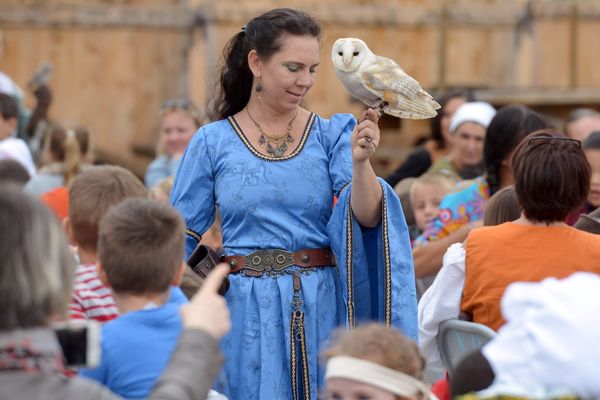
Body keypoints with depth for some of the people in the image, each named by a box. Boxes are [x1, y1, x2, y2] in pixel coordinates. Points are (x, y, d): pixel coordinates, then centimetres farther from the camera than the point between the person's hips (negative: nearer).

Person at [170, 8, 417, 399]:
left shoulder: (333, 135, 2)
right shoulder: (212, 143, 1)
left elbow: (367, 218, -10)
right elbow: (179, 241, 5)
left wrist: (360, 161, -27)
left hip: (320, 311, 1)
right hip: (246, 314, -1)